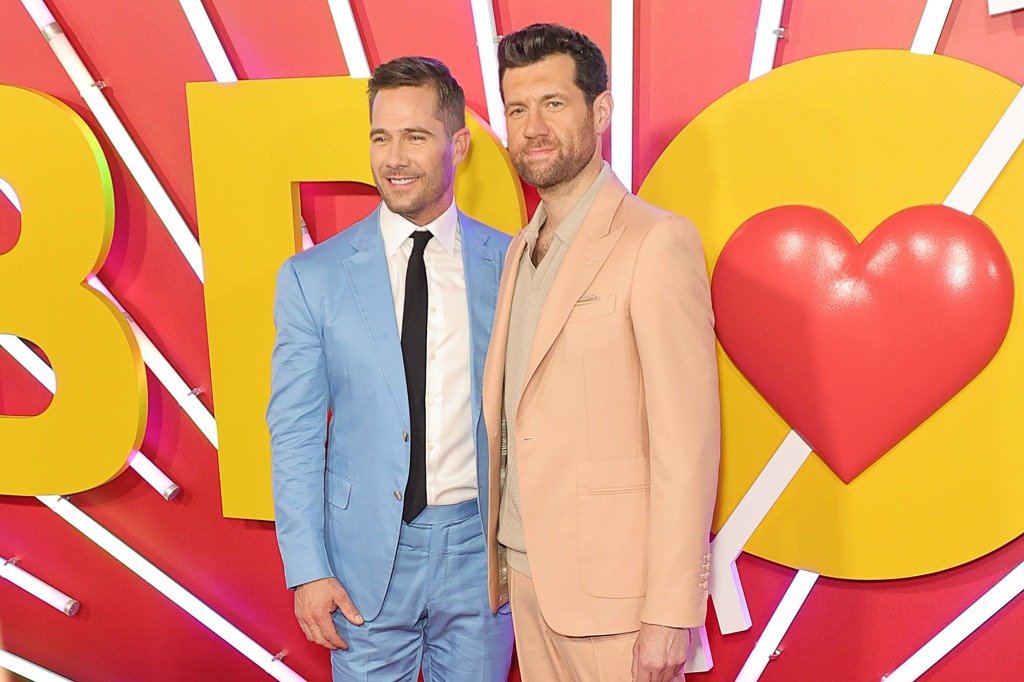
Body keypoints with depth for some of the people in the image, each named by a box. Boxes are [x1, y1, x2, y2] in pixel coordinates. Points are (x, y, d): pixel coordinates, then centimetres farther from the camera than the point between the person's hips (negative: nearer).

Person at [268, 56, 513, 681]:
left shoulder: (510, 266, -2)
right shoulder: (312, 277, -3)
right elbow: (295, 434, -2)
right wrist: (307, 569, -6)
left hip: (481, 547, 1)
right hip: (368, 554, 0)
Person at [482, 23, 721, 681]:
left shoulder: (658, 241, -13)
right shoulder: (520, 251, 11)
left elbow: (687, 444, -16)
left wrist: (672, 615, -17)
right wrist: (500, 559, 11)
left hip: (613, 587, -6)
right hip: (527, 574, 7)